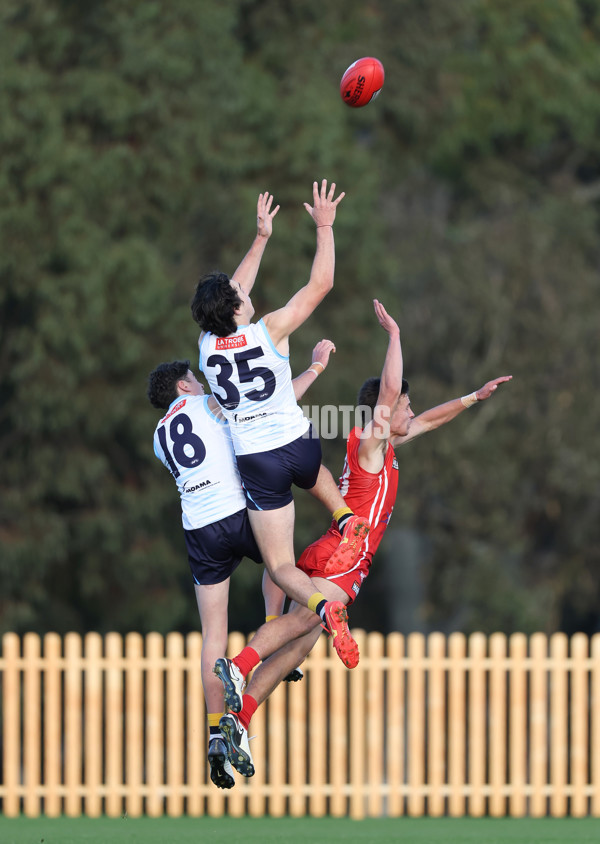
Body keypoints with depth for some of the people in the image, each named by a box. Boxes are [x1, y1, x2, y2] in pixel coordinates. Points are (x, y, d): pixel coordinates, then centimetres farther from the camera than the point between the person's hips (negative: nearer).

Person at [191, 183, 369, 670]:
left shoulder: (207, 344, -2)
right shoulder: (268, 332, -11)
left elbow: (234, 292, 16)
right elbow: (321, 285, -6)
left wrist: (262, 237, 21)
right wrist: (324, 226, 2)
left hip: (255, 462, 0)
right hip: (297, 443, 0)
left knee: (280, 567, 1)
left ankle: (321, 605, -29)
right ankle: (345, 517, 18)